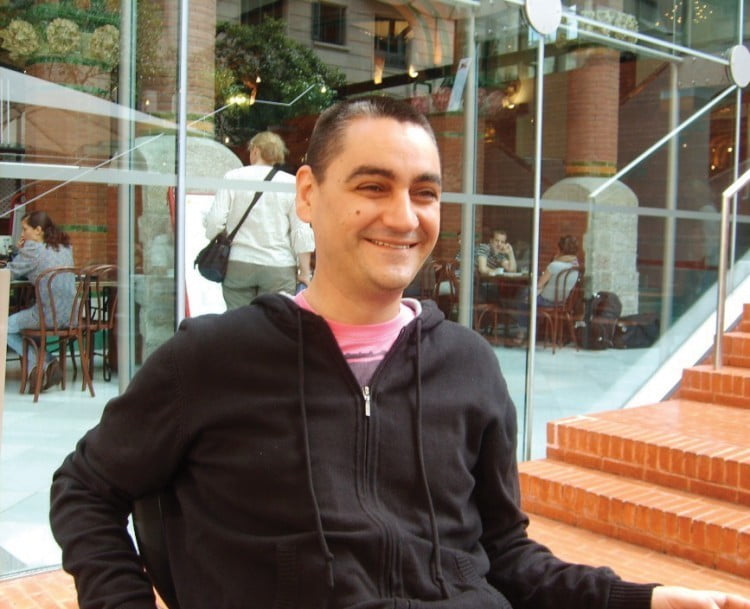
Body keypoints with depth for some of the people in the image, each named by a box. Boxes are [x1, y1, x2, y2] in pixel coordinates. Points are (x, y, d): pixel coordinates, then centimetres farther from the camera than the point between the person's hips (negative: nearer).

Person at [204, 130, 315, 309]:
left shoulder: (232, 177, 2)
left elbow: (215, 220, -3)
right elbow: (301, 232, -2)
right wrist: (305, 271, 3)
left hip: (238, 263, 1)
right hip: (279, 267, -1)